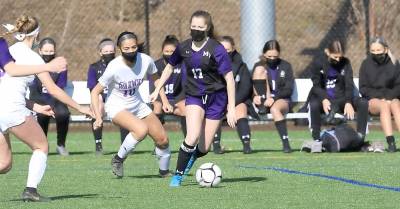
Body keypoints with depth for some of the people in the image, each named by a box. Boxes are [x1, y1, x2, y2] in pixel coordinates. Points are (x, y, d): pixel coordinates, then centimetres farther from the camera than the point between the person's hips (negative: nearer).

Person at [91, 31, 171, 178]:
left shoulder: (146, 60, -14)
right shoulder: (114, 67, -26)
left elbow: (155, 79, 9)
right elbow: (95, 92, -17)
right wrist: (98, 117, -25)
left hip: (137, 104, 5)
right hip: (117, 107, -5)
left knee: (163, 140, 1)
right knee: (142, 129, -33)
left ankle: (164, 171, 29)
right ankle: (118, 159, -12)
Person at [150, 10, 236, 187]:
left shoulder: (216, 49, -15)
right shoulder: (184, 48, -2)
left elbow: (229, 78, -13)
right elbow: (170, 67, 18)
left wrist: (231, 108, -15)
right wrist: (157, 90, 17)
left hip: (216, 99, -2)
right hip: (194, 97, 2)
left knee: (204, 148, 2)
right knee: (193, 137, -24)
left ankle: (190, 158, 39)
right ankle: (178, 175, -7)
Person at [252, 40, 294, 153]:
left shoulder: (285, 66, 7)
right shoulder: (259, 65, 11)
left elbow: (289, 90, -2)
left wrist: (273, 97, -18)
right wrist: (256, 96, -19)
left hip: (282, 100, -2)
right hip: (264, 102, 2)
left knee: (275, 108, -40)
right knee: (260, 69, -15)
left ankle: (285, 143, -43)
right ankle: (264, 103, -27)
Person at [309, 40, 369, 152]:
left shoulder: (345, 63, 4)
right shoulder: (319, 63, -3)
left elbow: (349, 85, -3)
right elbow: (316, 85, -9)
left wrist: (348, 103, -22)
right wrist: (324, 100, -29)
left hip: (340, 99, 3)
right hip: (323, 98, -3)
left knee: (363, 103, -22)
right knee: (314, 105, -37)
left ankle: (360, 137, -19)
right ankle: (317, 141, -31)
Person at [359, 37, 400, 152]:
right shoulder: (366, 64, 5)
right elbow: (363, 88, 3)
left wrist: (389, 95, -13)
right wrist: (380, 95, -12)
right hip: (373, 100, -1)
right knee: (384, 106, -34)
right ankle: (390, 142, -48)